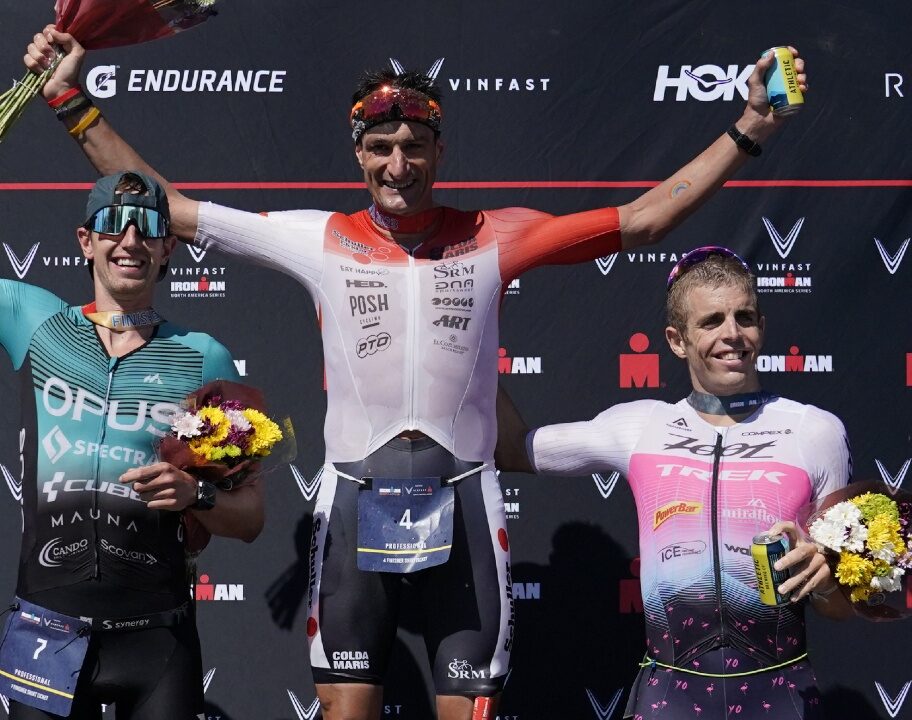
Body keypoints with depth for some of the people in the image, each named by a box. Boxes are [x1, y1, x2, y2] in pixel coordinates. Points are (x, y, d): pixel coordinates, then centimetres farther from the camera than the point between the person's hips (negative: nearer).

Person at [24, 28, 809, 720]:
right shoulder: (319, 239, 2)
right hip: (355, 500, 0)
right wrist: (74, 101, 6)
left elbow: (639, 221, 3)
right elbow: (168, 209, 7)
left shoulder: (493, 238, 2)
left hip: (463, 503, 0)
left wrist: (747, 130, -2)